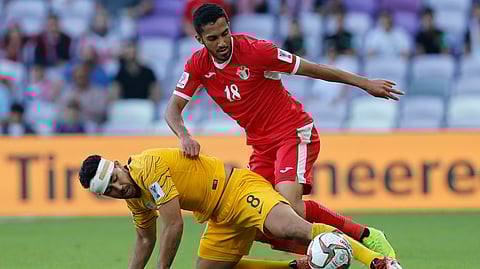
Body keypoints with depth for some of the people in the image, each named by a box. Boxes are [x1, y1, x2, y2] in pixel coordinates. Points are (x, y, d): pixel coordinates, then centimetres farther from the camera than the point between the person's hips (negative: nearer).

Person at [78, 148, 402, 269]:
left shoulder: (150, 166, -21)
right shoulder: (134, 195, 9)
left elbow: (174, 226, -21)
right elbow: (145, 238, 25)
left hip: (239, 189, -10)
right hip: (223, 217, 10)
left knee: (291, 228, -34)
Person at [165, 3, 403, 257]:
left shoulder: (254, 50, -17)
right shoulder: (198, 65, -2)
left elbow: (312, 69, -12)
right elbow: (173, 109, 0)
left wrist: (366, 83, -10)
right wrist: (184, 137, -22)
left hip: (294, 133, -6)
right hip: (262, 145, 6)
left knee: (288, 205, -28)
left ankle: (365, 236, -16)